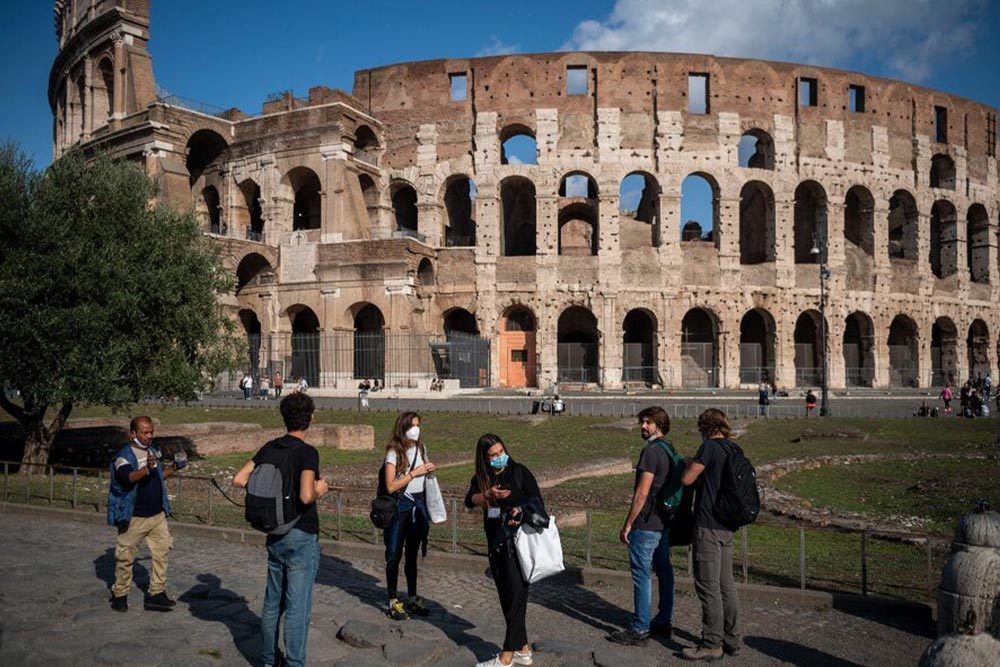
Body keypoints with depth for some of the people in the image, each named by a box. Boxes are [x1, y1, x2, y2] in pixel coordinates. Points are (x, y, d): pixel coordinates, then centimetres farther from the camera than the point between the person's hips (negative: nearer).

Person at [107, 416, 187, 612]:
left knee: (161, 552, 4)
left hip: (158, 515, 6)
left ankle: (156, 594, 12)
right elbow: (128, 478, -32)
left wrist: (174, 467, 9)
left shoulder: (154, 451, 9)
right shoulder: (124, 455, -13)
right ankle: (119, 594, 22)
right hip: (134, 517, -6)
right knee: (125, 557, 6)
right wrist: (147, 469, -48)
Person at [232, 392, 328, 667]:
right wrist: (320, 490, -9)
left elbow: (239, 479, 2)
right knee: (297, 606, 1)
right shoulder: (307, 452, -18)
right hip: (301, 536, -7)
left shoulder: (269, 448, 2)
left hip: (275, 536, 7)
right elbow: (306, 496, -29)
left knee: (273, 601, 18)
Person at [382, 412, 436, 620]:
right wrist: (414, 472, -19)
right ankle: (393, 602, 10)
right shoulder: (394, 452, -11)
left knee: (412, 553, 15)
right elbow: (390, 486, -18)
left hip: (418, 504, 6)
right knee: (395, 554, 2)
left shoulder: (421, 448, 7)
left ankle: (412, 598, 25)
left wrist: (429, 470, 2)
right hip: (400, 505, -6)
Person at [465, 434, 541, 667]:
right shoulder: (481, 478, 6)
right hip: (495, 543, 6)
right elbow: (469, 500, -9)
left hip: (518, 543, -6)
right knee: (506, 598, 11)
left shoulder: (519, 472, -6)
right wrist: (488, 494, -28)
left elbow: (538, 502, -7)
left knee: (516, 597, -5)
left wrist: (522, 510, -26)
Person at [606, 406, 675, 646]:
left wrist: (627, 524, -14)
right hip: (664, 522, 10)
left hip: (646, 524, -10)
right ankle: (664, 622, 25)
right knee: (663, 572, 15)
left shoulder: (651, 451, -17)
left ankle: (639, 630, 2)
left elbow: (642, 493, -20)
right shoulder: (669, 450, 11)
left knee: (641, 575, -3)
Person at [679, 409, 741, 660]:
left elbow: (687, 479, -13)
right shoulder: (734, 450, 10)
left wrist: (689, 463, 7)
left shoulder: (710, 446, -13)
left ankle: (711, 644, 4)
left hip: (708, 525, -8)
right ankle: (731, 639, 22)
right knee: (726, 585, 14)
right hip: (727, 525, 8)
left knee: (708, 587, -2)